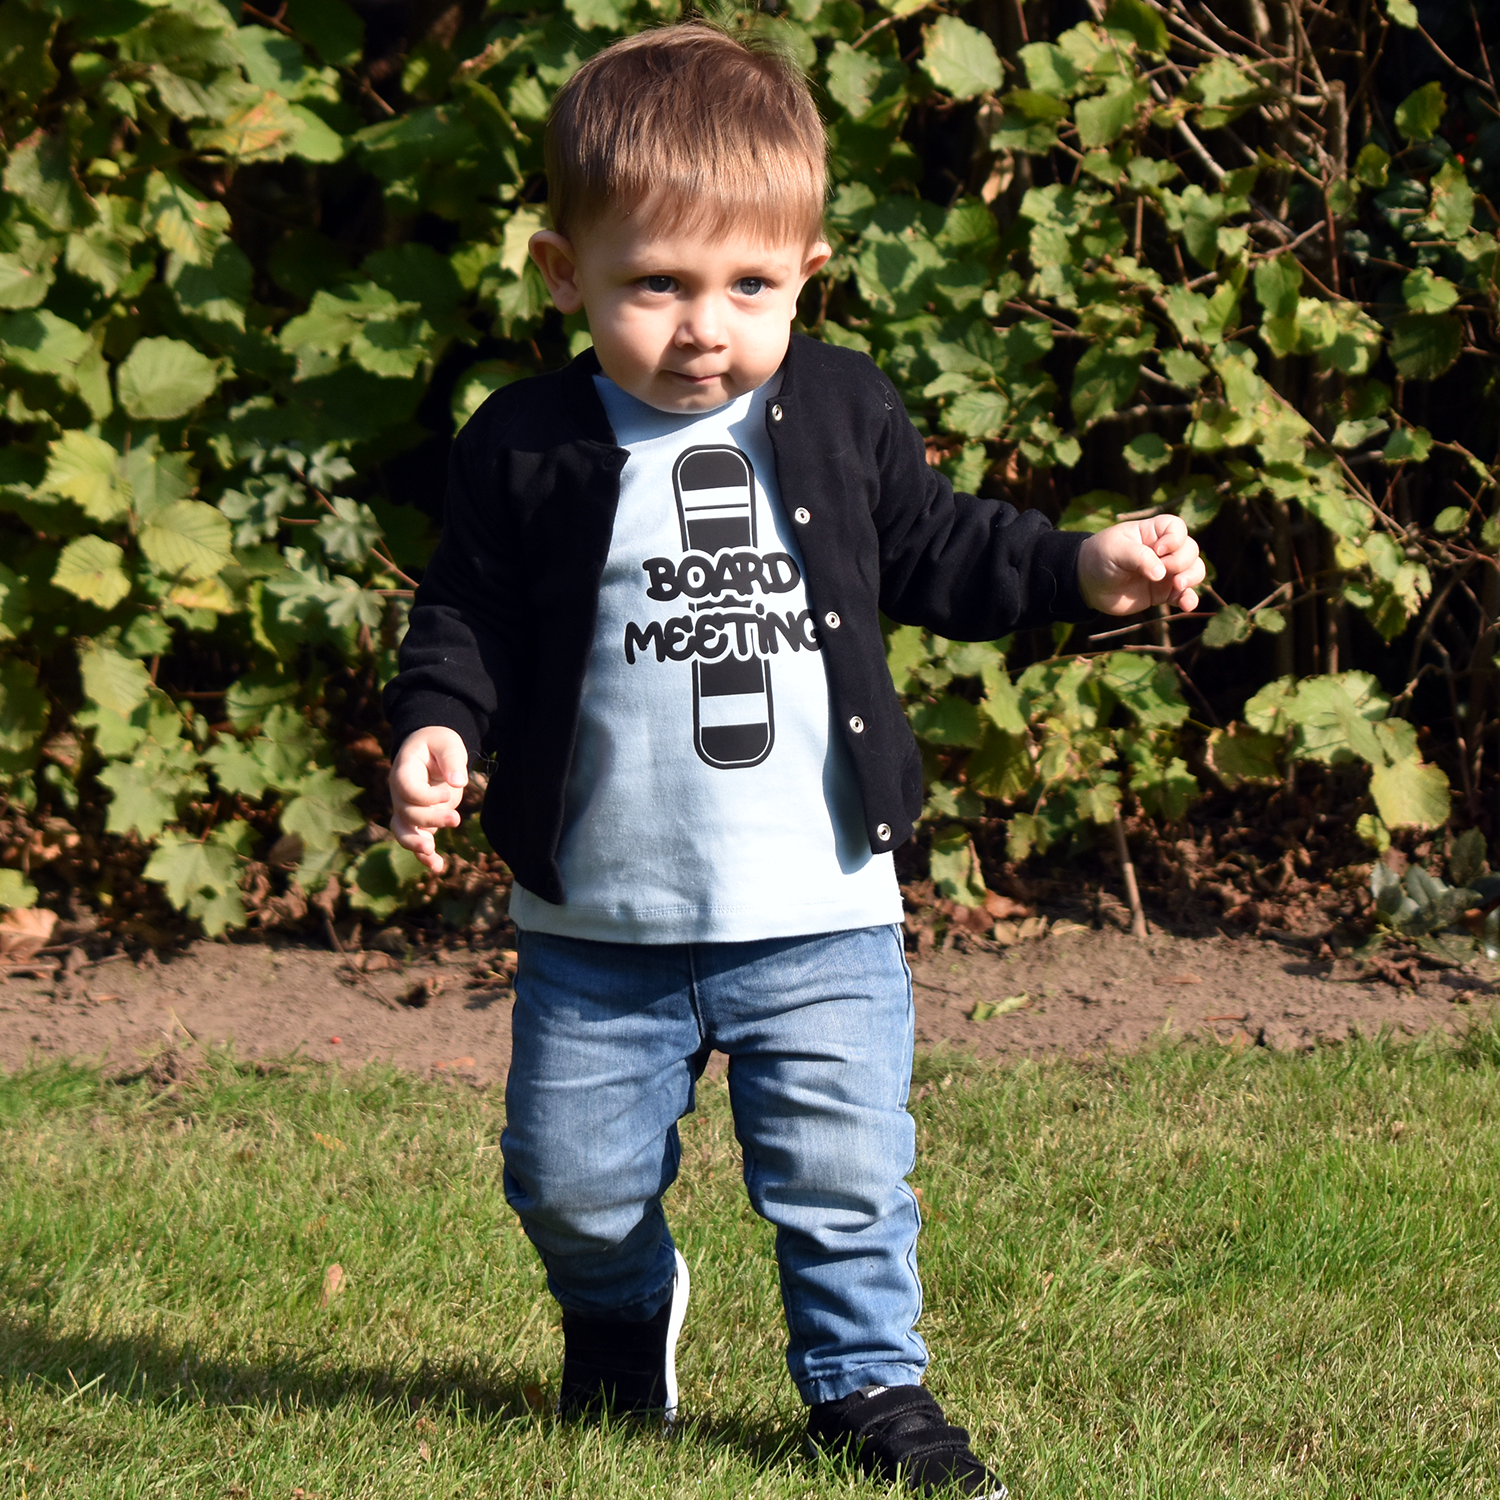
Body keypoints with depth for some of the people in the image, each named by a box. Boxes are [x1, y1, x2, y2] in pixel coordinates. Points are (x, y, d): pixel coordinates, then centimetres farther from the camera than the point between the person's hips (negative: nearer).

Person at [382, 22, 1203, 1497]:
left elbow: (934, 552, 12)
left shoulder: (842, 413, 1)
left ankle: (868, 1378, 23)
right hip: (597, 927, 0)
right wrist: (436, 728, -17)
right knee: (574, 1180, 11)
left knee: (843, 1171, 2)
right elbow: (467, 616, 0)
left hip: (819, 916, 0)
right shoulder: (526, 448, -6)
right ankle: (620, 1318, 41)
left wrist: (1086, 569, 1)